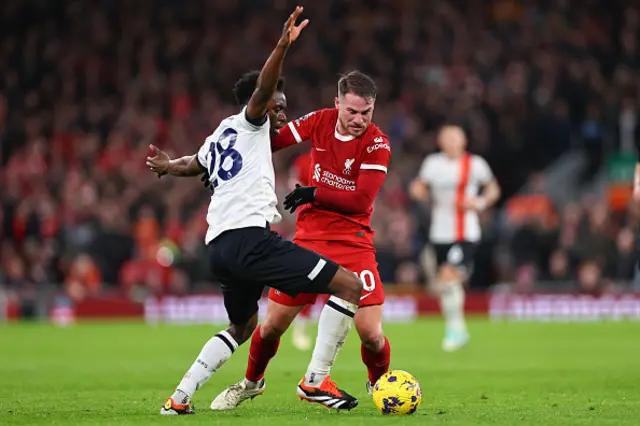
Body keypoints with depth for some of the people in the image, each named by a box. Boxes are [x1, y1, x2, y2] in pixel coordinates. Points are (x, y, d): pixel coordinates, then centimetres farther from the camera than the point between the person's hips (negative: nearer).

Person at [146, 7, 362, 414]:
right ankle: (317, 380, -12)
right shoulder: (248, 122, 6)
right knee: (349, 286, -11)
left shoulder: (220, 136, 28)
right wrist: (283, 45, -30)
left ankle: (180, 397, 22)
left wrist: (169, 166, 71)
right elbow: (263, 89, -16)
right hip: (249, 235, -9)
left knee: (243, 325, 32)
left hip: (218, 244, 9)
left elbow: (193, 164, 49)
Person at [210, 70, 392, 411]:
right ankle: (250, 382, 33)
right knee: (272, 326, 4)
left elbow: (361, 200, -20)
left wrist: (313, 194, -21)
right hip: (309, 237, 3)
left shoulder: (377, 145, -13)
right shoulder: (320, 121, -3)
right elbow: (272, 140, 8)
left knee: (371, 334, -13)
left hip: (353, 241, -3)